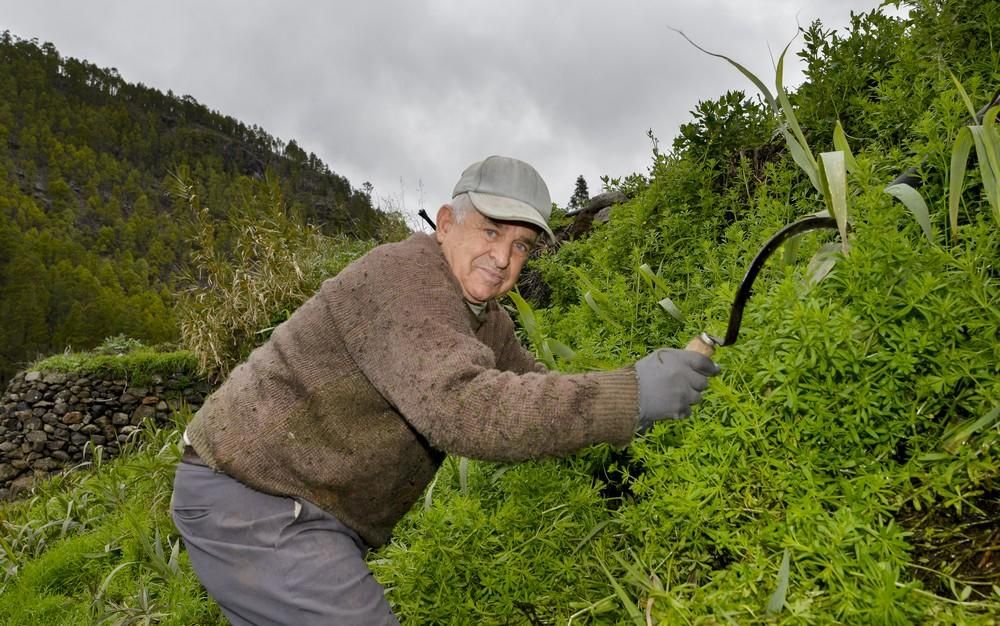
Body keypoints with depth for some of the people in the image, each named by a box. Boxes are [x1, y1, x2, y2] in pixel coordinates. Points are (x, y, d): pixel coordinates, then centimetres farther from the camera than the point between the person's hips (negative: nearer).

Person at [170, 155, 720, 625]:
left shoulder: (485, 319, 6)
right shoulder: (405, 274, -24)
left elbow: (532, 397, 9)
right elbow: (461, 407, -38)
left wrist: (634, 403, -5)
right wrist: (629, 396, -39)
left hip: (310, 510, 10)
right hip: (250, 499, -9)